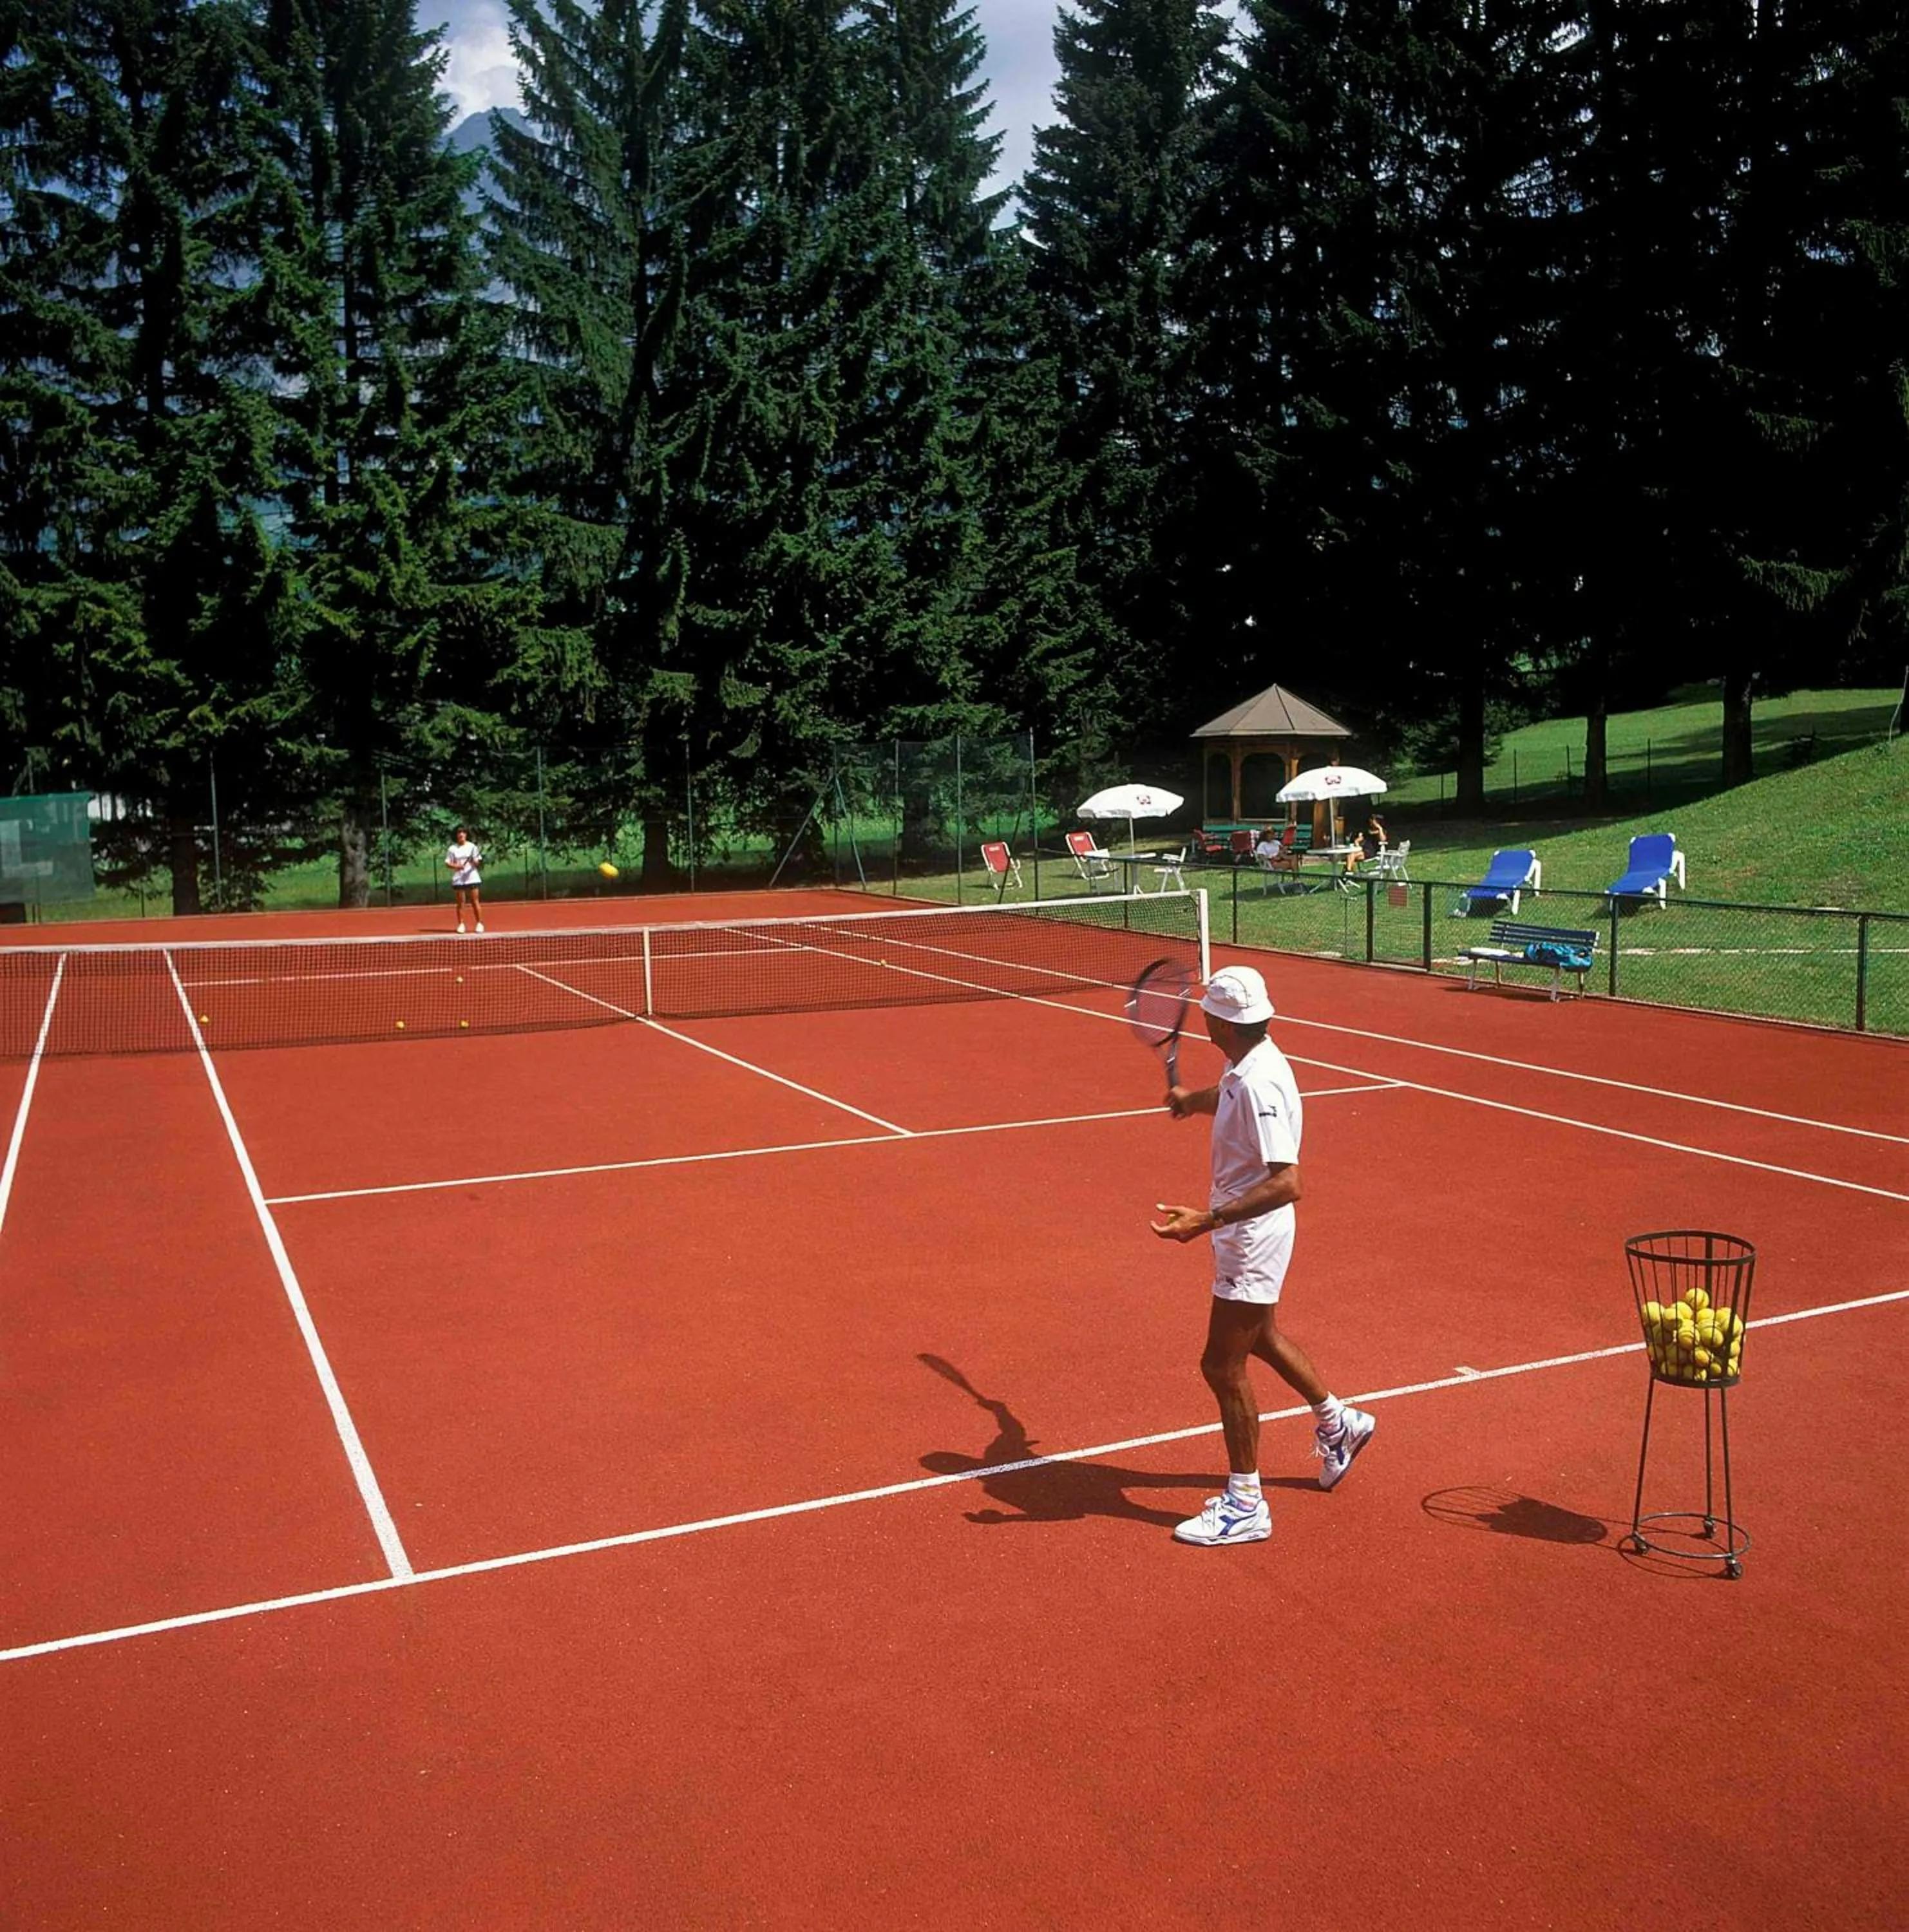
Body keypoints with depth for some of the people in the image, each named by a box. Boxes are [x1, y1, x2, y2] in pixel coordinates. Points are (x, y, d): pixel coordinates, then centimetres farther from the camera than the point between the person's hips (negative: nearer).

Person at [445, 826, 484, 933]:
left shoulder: (472, 847, 4)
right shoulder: (452, 849, 4)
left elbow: (478, 862, 4)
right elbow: (448, 863, 3)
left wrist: (475, 862, -19)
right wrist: (456, 866, -16)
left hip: (472, 878, -1)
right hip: (458, 880, 1)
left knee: (475, 902, -1)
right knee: (461, 903, 3)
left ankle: (479, 924, 5)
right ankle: (461, 924, 9)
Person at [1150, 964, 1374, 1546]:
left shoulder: (1259, 1084, -30)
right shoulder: (1246, 1069, 1)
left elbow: (1286, 1182, -35)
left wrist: (1210, 1220, -40)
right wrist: (1192, 1097, 47)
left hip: (1253, 1238, -10)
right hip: (1248, 1234, 10)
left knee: (1223, 1366, -1)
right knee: (1260, 1336, 28)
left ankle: (1245, 1507, 13)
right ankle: (1337, 1423, 50)